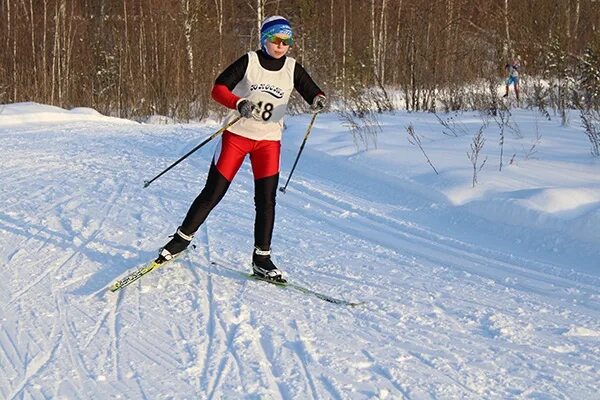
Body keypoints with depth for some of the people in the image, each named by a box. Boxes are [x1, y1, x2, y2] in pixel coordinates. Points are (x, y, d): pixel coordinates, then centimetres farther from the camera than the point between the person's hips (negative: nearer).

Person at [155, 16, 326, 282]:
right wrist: (239, 104, -28)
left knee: (266, 200, -5)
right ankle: (182, 238, 16)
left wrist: (319, 100, -25)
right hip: (236, 135, -2)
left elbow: (313, 93, 0)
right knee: (212, 193, -1)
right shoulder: (249, 61, -5)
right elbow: (218, 89, -10)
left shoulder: (292, 68, 3)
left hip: (269, 141, 2)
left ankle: (261, 259, 4)